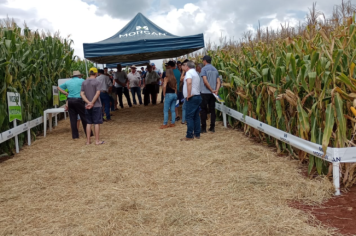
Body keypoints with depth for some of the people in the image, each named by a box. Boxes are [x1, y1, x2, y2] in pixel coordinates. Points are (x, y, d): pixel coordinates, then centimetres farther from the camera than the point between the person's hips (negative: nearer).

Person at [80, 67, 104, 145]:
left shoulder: (84, 82, 8)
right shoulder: (98, 82, -7)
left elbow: (82, 94, 0)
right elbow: (97, 93, -17)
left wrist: (88, 102, -8)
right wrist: (92, 103, -14)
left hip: (87, 106, 5)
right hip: (96, 105, -5)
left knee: (89, 123, 11)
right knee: (97, 123, 2)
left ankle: (88, 140, 15)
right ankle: (97, 140, 6)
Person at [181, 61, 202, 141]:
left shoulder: (189, 72, -8)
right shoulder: (195, 73, 21)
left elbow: (189, 82, -28)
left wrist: (189, 94, -24)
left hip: (191, 98, -9)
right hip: (198, 96, 10)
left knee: (189, 117, -7)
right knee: (196, 116, 12)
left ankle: (189, 136, -6)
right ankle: (197, 134, 16)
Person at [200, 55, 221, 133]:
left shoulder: (204, 69, -7)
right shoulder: (215, 69, 12)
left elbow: (205, 81, -18)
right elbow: (218, 82, 4)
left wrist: (212, 90, -12)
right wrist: (216, 90, -5)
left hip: (205, 92, -5)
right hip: (212, 93, 6)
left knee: (203, 110, 1)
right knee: (212, 110, 10)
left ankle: (203, 128, 3)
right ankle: (212, 127, 13)